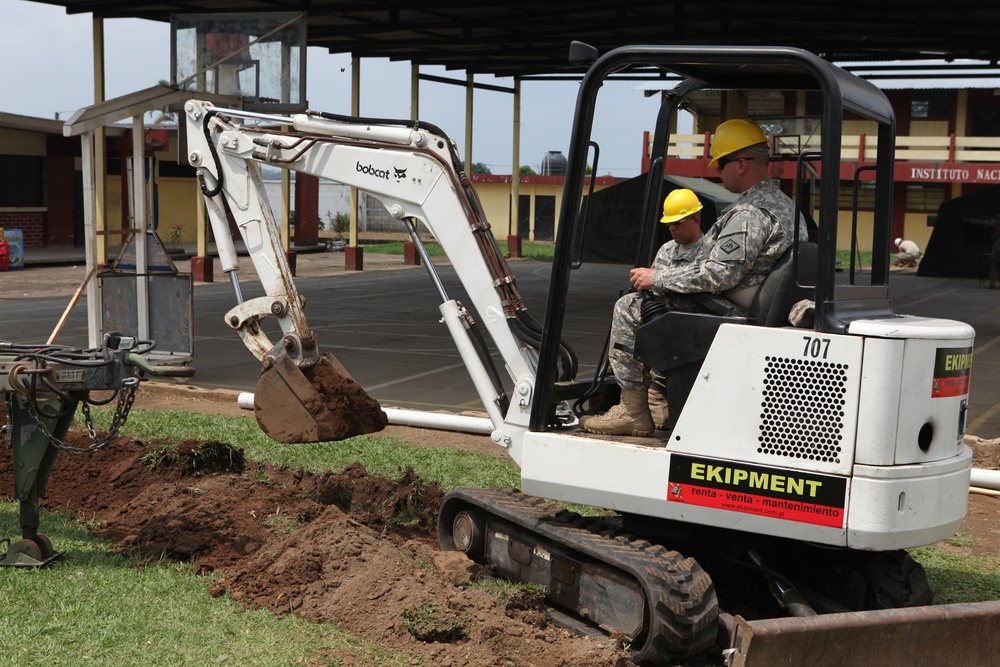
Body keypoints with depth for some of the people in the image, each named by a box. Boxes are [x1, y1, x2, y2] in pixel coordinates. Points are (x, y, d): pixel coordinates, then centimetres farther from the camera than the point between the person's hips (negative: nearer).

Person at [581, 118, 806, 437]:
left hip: (727, 316, -11)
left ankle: (633, 412, -4)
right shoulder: (786, 205, 13)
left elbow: (718, 274, -26)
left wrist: (658, 279, -14)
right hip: (752, 313, 11)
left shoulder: (750, 213, -21)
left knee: (629, 308, -7)